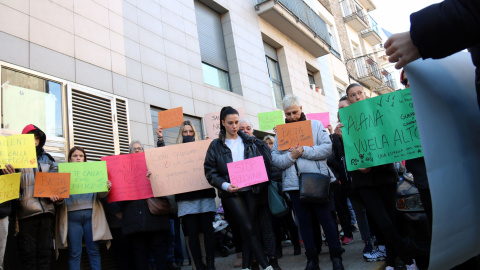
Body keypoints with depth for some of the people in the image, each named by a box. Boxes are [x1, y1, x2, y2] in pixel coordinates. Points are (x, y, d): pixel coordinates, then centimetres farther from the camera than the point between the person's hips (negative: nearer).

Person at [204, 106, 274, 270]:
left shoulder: (248, 142, 12)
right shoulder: (216, 145, 3)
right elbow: (210, 172, -1)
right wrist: (225, 185, -15)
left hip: (250, 190, 3)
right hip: (231, 192, -3)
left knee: (248, 229, 3)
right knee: (248, 228, -10)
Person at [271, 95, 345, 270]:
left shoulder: (315, 125, 4)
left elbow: (327, 148, -8)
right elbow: (275, 159, 1)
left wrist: (304, 151, -17)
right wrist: (292, 156, -16)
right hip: (294, 183, 3)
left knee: (325, 218, 3)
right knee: (304, 221, 9)